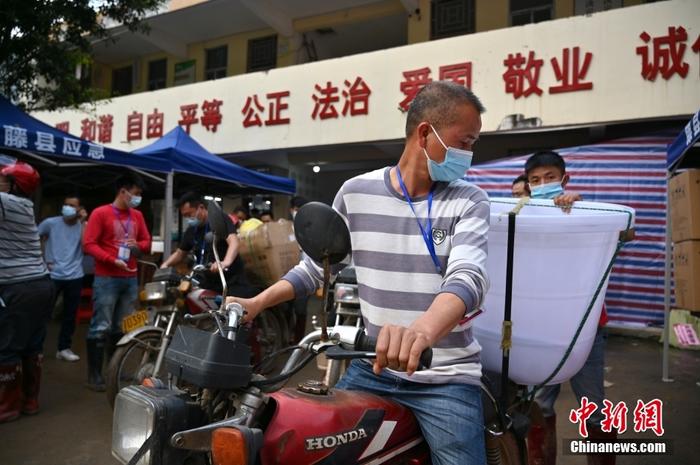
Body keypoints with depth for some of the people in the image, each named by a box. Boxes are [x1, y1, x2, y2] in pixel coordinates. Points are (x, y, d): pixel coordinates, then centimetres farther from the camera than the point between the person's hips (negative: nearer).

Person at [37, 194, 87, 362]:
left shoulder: (82, 226, 1)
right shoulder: (50, 223, -1)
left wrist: (83, 223, -16)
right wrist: (42, 260, 1)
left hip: (75, 277, 1)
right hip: (52, 275, -1)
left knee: (70, 315, 8)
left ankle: (64, 348, 19)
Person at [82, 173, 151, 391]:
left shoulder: (137, 215, 13)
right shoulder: (100, 213, -5)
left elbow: (147, 242, 18)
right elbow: (88, 244, -10)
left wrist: (138, 246, -5)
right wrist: (113, 260, -19)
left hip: (130, 279, 6)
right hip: (106, 279, -6)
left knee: (122, 328, 11)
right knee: (101, 328, -3)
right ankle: (94, 375, 5)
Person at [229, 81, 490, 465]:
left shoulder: (470, 201, -5)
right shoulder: (356, 193, 1)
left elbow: (467, 277, -22)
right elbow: (316, 265, 10)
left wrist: (424, 330, -43)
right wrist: (257, 302, -2)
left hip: (446, 379, -1)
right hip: (371, 367, 2)